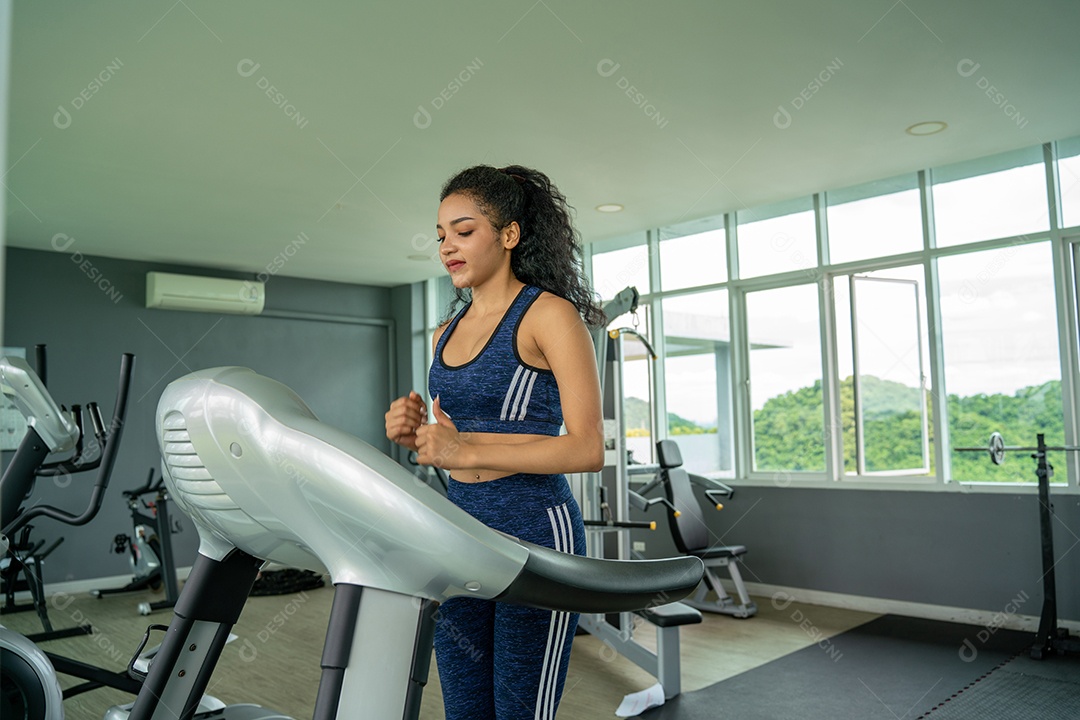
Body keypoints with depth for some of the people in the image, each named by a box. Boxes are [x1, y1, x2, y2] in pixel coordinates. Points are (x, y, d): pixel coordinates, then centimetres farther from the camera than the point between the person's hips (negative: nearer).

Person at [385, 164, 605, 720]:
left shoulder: (549, 314, -9)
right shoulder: (447, 332, 13)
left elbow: (587, 449, -16)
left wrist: (466, 450, -21)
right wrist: (414, 435, -3)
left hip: (534, 531, -7)